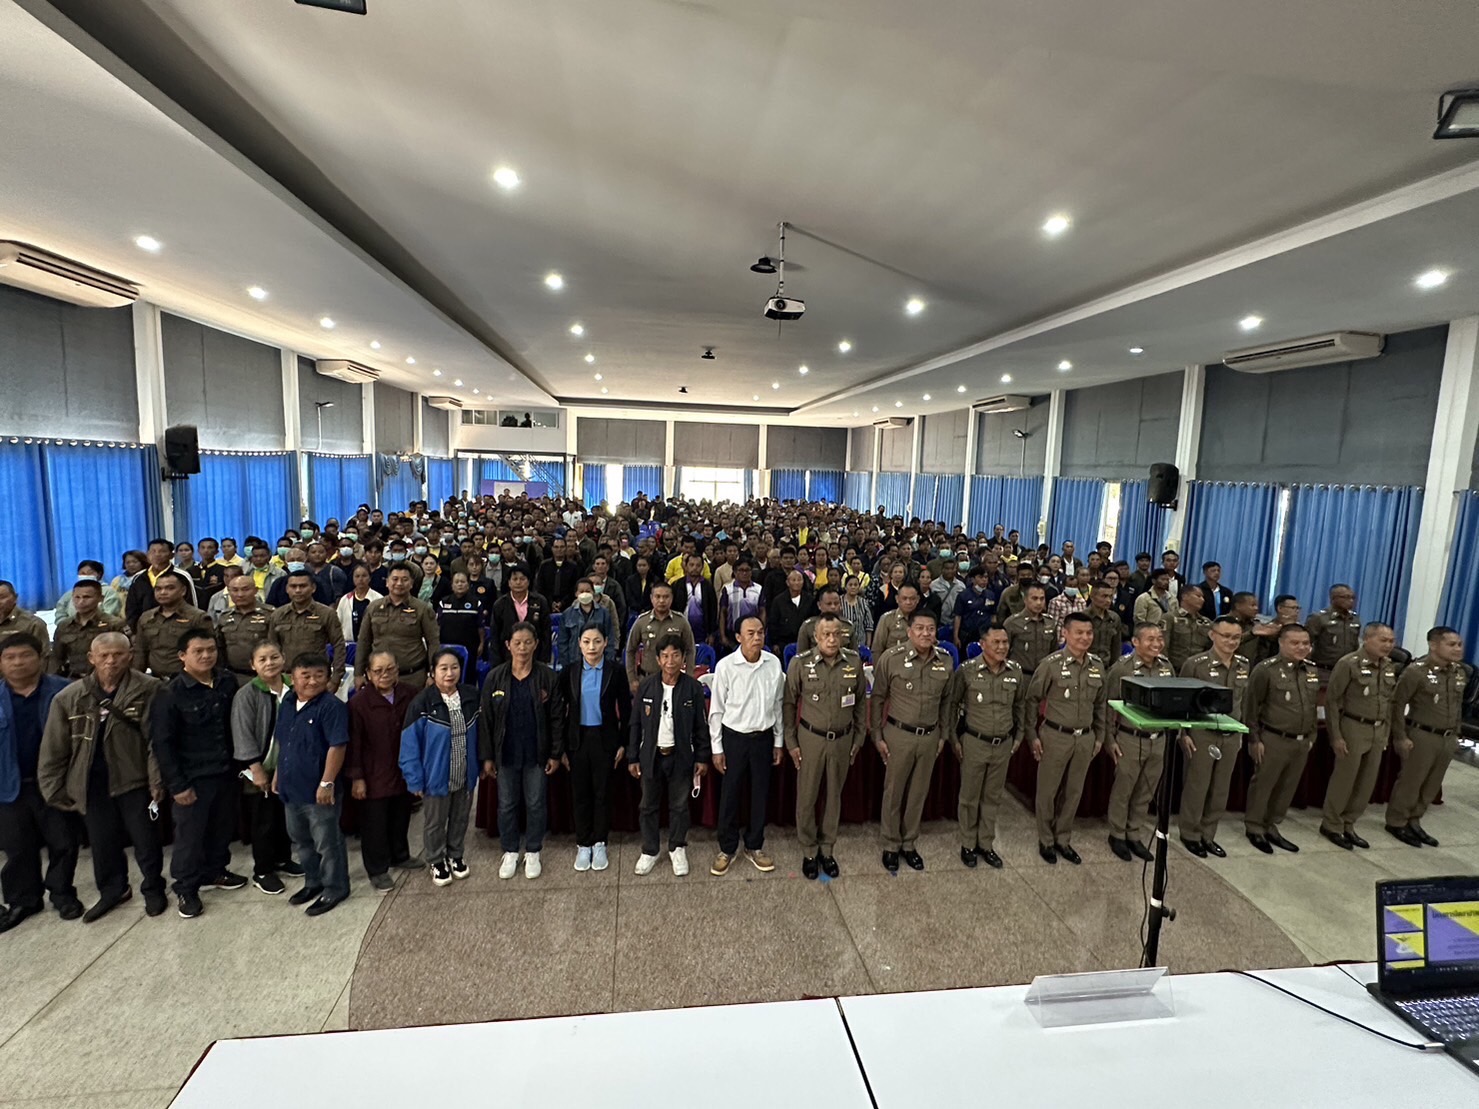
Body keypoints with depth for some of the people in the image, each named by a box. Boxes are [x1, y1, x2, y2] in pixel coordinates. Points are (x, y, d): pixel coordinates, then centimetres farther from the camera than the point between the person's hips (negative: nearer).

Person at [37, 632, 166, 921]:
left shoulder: (147, 689, -13)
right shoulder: (69, 698, -3)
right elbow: (54, 749, 4)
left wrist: (157, 779, -14)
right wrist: (54, 789, 4)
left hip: (134, 780, -3)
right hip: (92, 784, 3)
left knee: (146, 840, 10)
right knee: (103, 843, 17)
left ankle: (153, 888, 31)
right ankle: (112, 890, 39)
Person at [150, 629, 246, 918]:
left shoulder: (227, 683, -2)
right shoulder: (170, 693, -15)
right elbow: (162, 743, -12)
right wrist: (177, 784, -12)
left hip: (225, 772, 4)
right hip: (192, 777, -4)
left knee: (223, 826, 17)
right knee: (190, 834, 8)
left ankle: (215, 871, 38)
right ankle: (185, 888, 25)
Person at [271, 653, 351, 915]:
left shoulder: (331, 706, -20)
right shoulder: (287, 703, 5)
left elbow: (337, 746, -23)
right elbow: (282, 743, 18)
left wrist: (327, 783, -23)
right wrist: (278, 773, 18)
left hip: (318, 790, -8)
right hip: (291, 787, 8)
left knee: (327, 843, 5)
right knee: (300, 840, 23)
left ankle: (335, 888, 21)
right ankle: (313, 882, 41)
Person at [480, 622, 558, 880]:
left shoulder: (547, 676, -8)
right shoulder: (495, 677, -5)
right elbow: (486, 719, -1)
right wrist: (486, 756, -1)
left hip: (536, 752, -1)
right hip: (506, 752, 1)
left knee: (535, 803, 11)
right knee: (507, 804, 14)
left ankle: (532, 853, 29)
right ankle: (510, 852, 33)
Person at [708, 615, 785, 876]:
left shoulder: (774, 663, -8)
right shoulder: (726, 666, -16)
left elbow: (778, 704, 4)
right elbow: (716, 710, -7)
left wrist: (778, 742, 8)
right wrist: (717, 748, -4)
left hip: (763, 737, 3)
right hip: (734, 737, -2)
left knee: (760, 793, 14)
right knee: (730, 795, 10)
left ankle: (755, 846, 34)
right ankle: (727, 848, 29)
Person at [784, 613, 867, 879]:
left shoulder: (854, 661, -8)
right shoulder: (800, 662, -15)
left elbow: (861, 700, 5)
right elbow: (789, 703, -5)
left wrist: (859, 737, 8)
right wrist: (790, 742, -3)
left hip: (843, 739, 2)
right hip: (810, 738, -2)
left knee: (834, 795, 16)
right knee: (806, 796, 9)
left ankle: (827, 849, 35)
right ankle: (809, 850, 30)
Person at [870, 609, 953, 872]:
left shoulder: (945, 661, -4)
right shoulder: (891, 658, -15)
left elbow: (946, 700, 9)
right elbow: (877, 698, -6)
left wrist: (942, 734, 11)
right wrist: (877, 736, -4)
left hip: (930, 737, 4)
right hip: (898, 734, -3)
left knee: (918, 793, 16)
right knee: (893, 792, 11)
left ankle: (909, 844, 35)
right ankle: (890, 845, 30)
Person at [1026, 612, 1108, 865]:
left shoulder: (1097, 666, 2)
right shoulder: (1051, 664, -13)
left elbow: (1101, 704, 13)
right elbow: (1032, 700, -7)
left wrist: (1100, 737, 14)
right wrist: (1033, 735, -6)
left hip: (1085, 738, 4)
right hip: (1055, 736, -4)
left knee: (1073, 792, 15)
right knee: (1047, 791, 8)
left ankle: (1063, 840, 33)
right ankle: (1045, 841, 26)